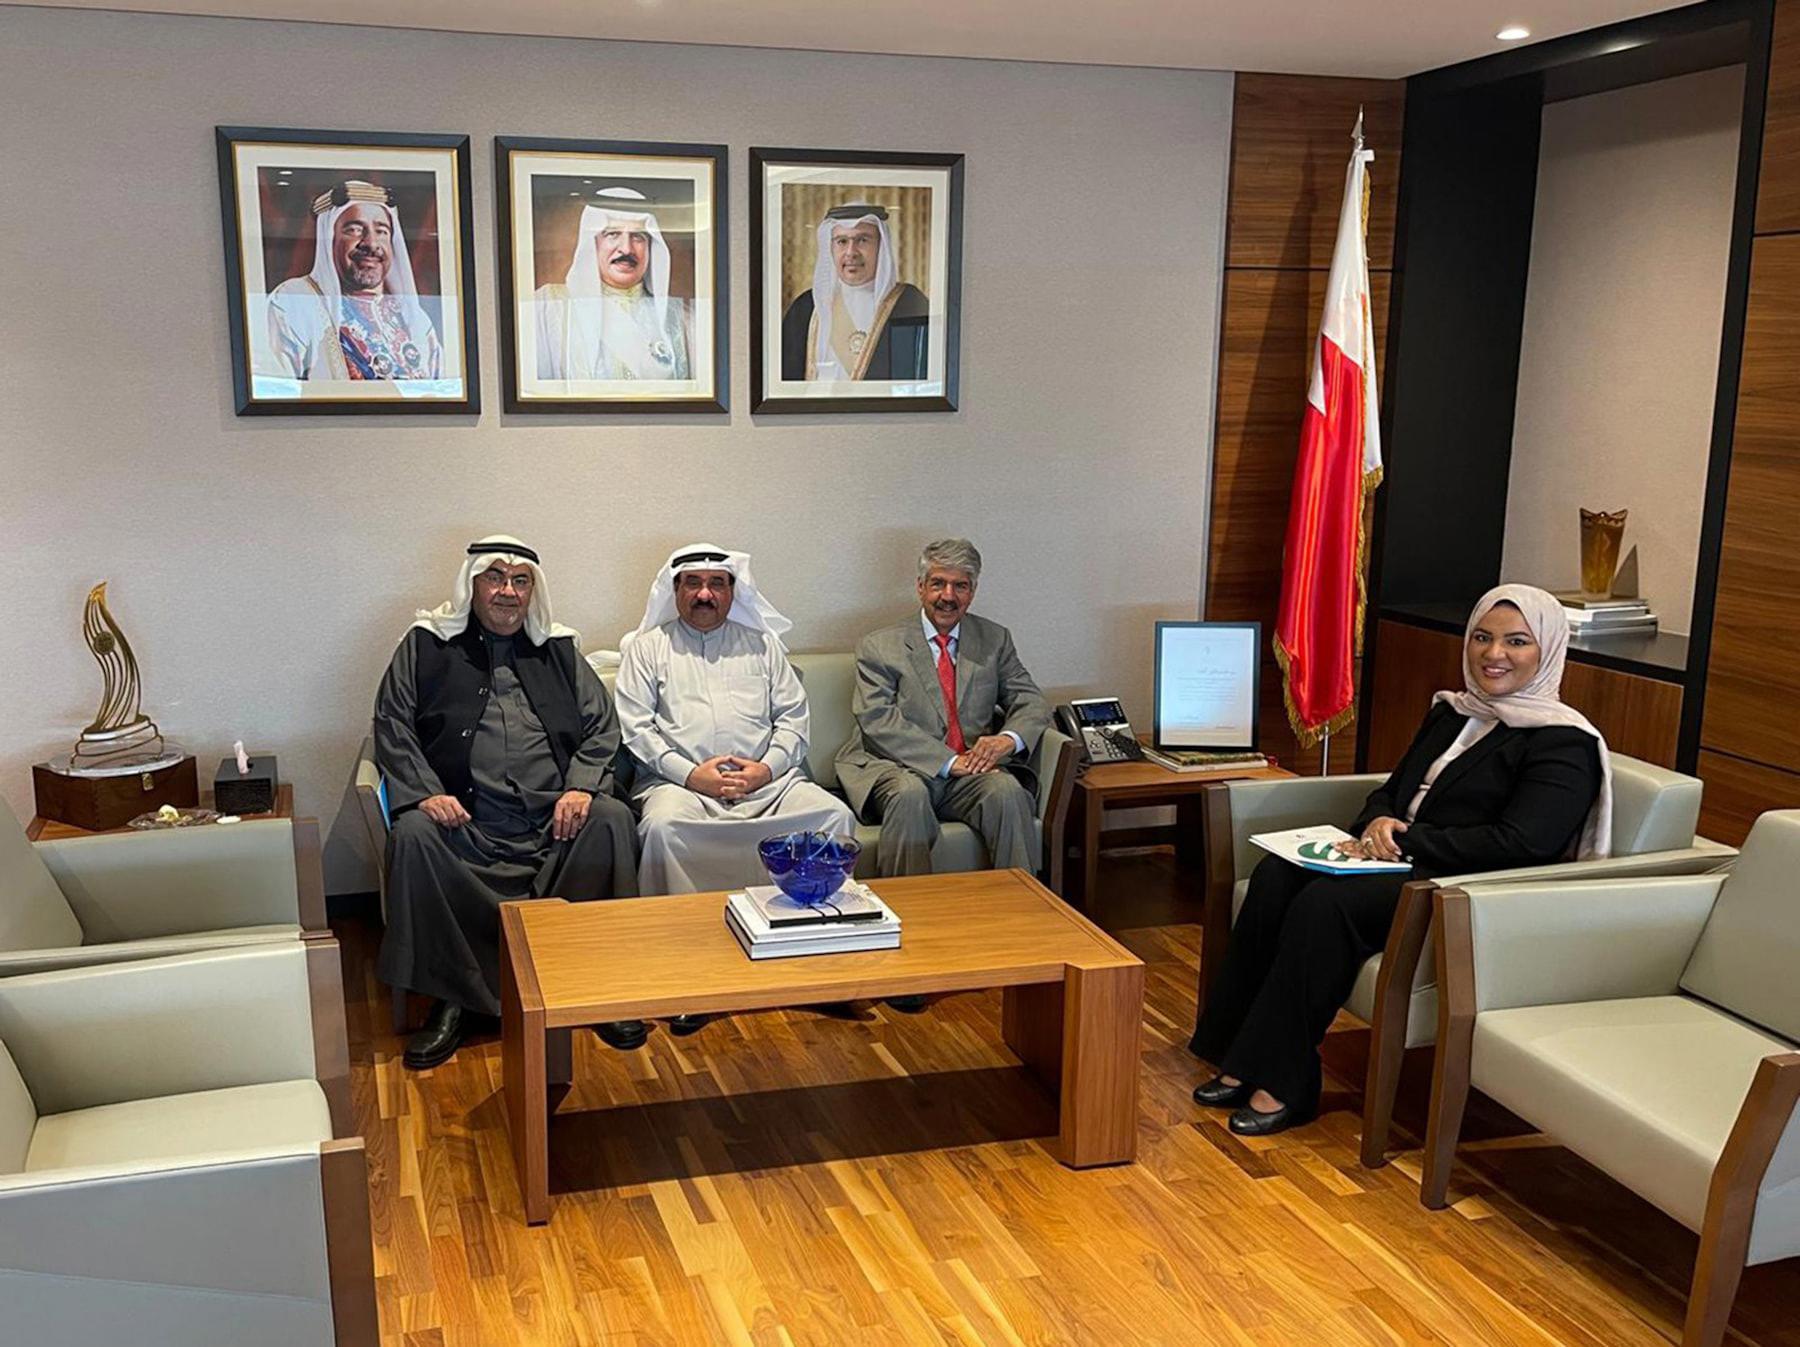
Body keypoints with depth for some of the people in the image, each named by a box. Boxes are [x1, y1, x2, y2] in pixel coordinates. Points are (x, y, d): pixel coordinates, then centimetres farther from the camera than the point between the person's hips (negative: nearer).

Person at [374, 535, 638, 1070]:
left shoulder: (559, 649, 19)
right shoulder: (426, 645, 13)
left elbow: (602, 725, 15)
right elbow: (392, 725, 7)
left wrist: (580, 786, -4)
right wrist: (424, 792, -10)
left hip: (554, 821, 1)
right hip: (466, 820, -1)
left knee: (612, 818, -27)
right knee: (413, 835, -32)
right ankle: (453, 999, -19)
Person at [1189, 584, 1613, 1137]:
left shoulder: (1563, 744, -5)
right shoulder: (1451, 712, 19)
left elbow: (1519, 844, -17)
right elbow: (1392, 789, 22)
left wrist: (1407, 840, -16)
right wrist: (1378, 822, -4)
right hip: (1402, 864, 8)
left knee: (1327, 901, -31)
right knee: (1275, 875, -20)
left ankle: (1283, 1083, -23)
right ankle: (1242, 1059, -19)